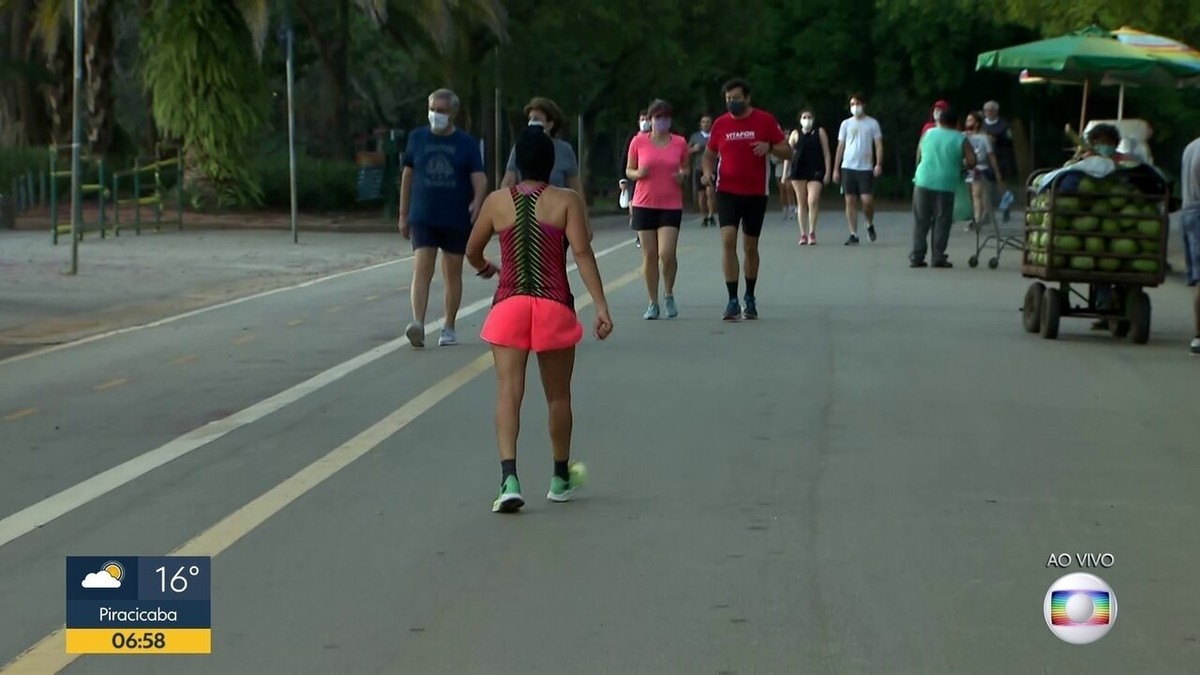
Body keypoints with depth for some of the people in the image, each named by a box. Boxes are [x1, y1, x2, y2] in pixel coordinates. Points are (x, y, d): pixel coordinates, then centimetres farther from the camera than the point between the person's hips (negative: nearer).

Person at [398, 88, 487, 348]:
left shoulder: (466, 143, 0)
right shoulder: (417, 138, 6)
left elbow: (479, 179, -6)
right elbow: (407, 175, 13)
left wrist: (477, 202, -27)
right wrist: (403, 214, 12)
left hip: (456, 220, 0)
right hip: (423, 219, 0)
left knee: (453, 273, 8)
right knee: (421, 271, -14)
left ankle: (449, 328, 18)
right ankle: (418, 325, -26)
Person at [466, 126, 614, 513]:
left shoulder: (497, 202, 5)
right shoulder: (567, 201, 0)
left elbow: (472, 251, 16)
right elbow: (582, 253, -9)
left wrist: (483, 268, 40)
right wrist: (601, 306, -9)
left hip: (509, 306, 0)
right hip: (554, 307, 0)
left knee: (508, 392, -5)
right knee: (558, 395, 14)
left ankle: (509, 478, -22)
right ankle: (561, 478, 27)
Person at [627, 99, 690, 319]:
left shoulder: (679, 143, 4)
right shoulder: (639, 142, 1)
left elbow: (685, 169, 17)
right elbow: (629, 170, 9)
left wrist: (683, 176, -6)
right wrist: (638, 173, -13)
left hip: (671, 205, 0)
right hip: (644, 204, 0)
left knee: (667, 253, -12)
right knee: (649, 255, 2)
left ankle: (669, 295, 13)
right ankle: (653, 303, 11)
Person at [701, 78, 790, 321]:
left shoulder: (765, 120, -1)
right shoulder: (720, 124, 4)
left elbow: (786, 151, 1)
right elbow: (709, 154, 15)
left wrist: (769, 147, -20)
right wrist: (707, 171, -6)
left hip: (756, 193, 0)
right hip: (728, 191, 0)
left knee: (750, 246, 9)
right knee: (728, 239, -17)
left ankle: (750, 297, 27)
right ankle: (733, 301, -16)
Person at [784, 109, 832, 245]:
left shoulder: (820, 132, 6)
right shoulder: (796, 134, 8)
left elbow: (826, 153, 5)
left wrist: (828, 172, -1)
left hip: (815, 171, -1)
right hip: (798, 171, 1)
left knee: (813, 201, -14)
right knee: (801, 202, 4)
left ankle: (812, 233, -5)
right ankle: (803, 234, 8)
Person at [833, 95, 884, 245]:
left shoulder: (872, 123, 5)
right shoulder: (846, 124, 11)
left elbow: (878, 144, 2)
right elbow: (840, 147, 12)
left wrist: (879, 164, -12)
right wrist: (836, 169, 7)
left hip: (866, 168, -2)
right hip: (848, 167, 2)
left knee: (867, 200, -11)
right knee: (850, 201, -1)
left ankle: (870, 224, 17)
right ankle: (853, 235, 2)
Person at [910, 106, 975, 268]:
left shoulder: (928, 134, 9)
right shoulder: (960, 139, 1)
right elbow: (972, 161, -4)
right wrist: (960, 165, 16)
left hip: (923, 182, 2)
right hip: (946, 184, -2)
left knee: (920, 221, 6)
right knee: (941, 222, 4)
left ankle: (916, 257, 4)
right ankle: (938, 258, 2)